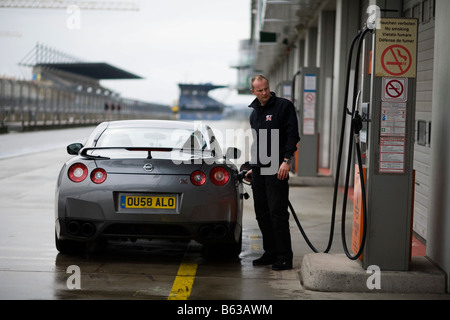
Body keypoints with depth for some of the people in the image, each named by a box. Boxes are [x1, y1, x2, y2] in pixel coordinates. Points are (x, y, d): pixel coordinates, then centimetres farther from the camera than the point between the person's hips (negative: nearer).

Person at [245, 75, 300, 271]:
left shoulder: (284, 106, -3)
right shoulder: (254, 113, 18)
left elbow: (292, 135, -9)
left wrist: (286, 161, -18)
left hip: (277, 171, -7)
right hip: (259, 172, 7)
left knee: (278, 214, -8)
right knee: (262, 214, 9)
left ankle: (284, 257, -4)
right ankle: (270, 253, 18)